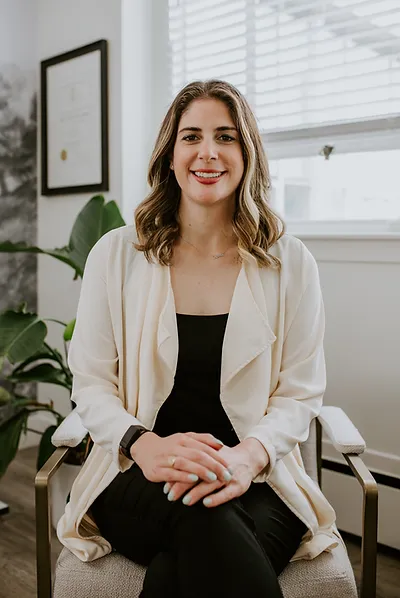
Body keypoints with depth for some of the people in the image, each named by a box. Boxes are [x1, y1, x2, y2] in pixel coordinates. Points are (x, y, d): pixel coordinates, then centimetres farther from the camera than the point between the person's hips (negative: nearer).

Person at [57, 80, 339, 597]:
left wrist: (249, 456, -20)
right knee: (199, 518, -36)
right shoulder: (115, 255, 4)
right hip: (138, 478, 1)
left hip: (256, 483, 0)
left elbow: (300, 393, 2)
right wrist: (144, 445, -18)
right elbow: (91, 384, 4)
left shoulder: (290, 263, 4)